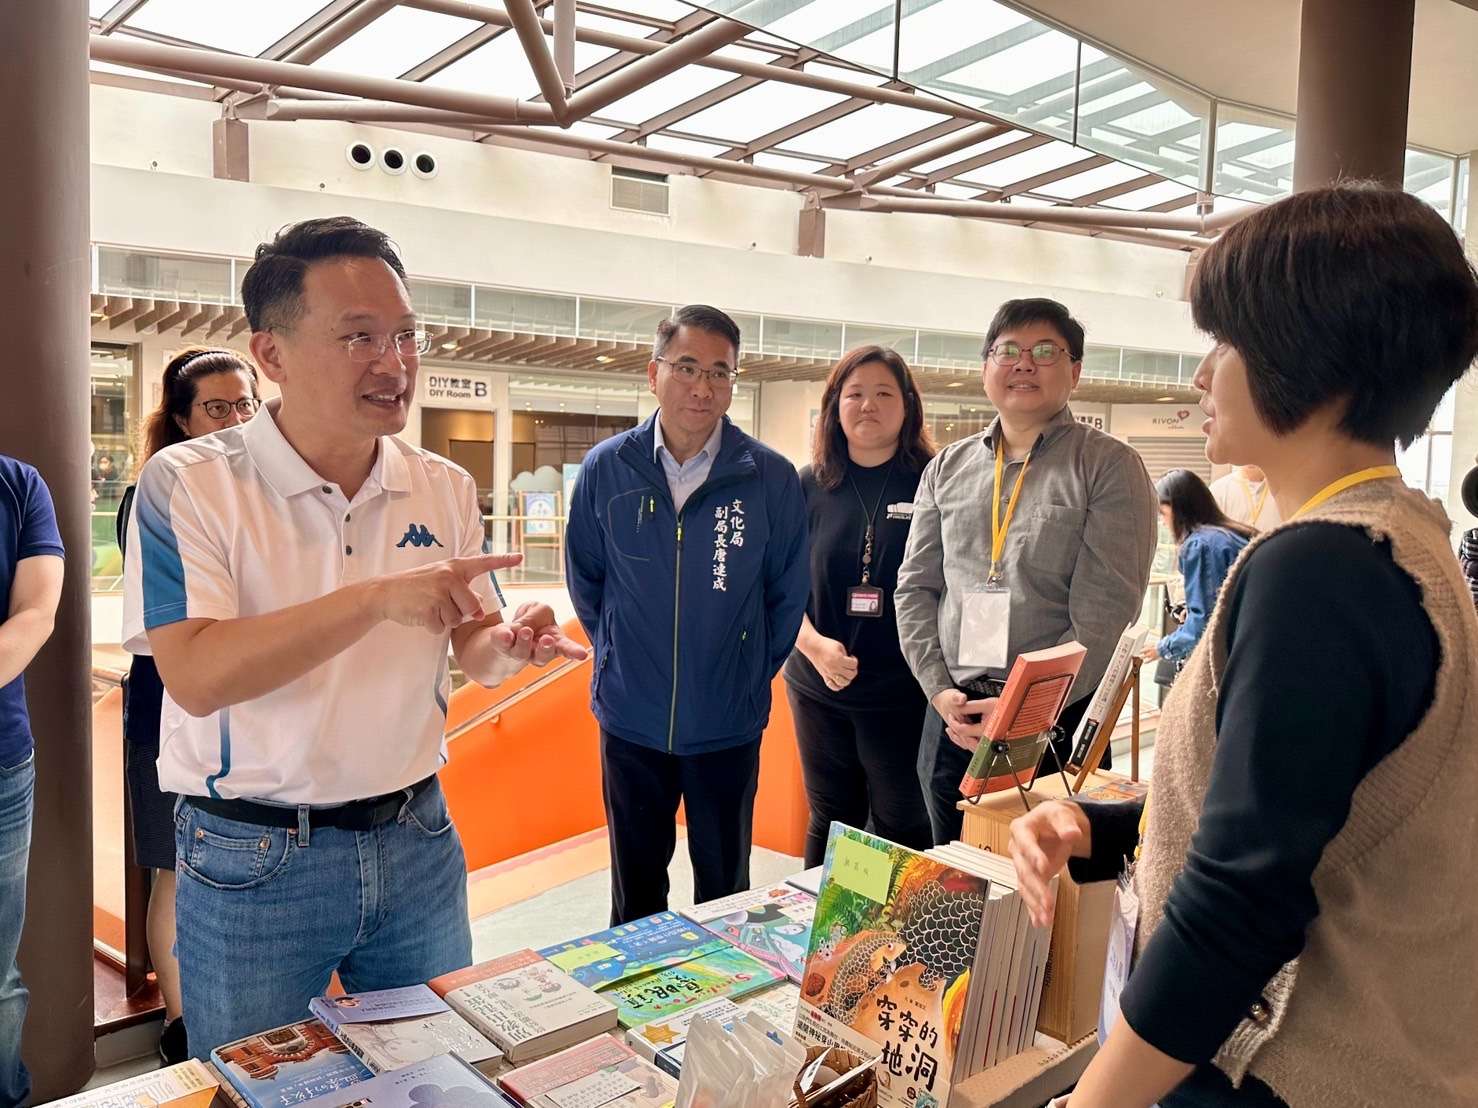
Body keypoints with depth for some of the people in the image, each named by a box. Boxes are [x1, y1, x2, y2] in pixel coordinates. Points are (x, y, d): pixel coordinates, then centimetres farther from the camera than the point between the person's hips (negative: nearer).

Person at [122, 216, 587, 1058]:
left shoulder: (445, 488, 1)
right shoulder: (187, 484, -12)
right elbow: (196, 676, -23)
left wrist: (507, 647, -16)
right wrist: (377, 599, -31)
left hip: (417, 839, 4)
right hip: (253, 860, -3)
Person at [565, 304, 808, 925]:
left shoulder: (771, 478, -9)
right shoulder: (606, 469, -5)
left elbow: (788, 594, 2)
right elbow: (584, 580, 8)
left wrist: (752, 673, 3)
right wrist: (619, 661, 9)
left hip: (729, 724, -1)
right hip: (631, 718, 1)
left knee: (725, 888, 16)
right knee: (635, 886, 18)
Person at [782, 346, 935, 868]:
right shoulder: (809, 486, 4)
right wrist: (814, 645, -13)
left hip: (905, 692, -2)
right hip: (819, 688, 3)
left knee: (902, 831, 7)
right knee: (830, 823, 17)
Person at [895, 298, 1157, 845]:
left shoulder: (1110, 467, -4)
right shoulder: (947, 467, 10)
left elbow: (1104, 617, -11)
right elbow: (916, 588, 8)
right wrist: (941, 691, -4)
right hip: (952, 717, 4)